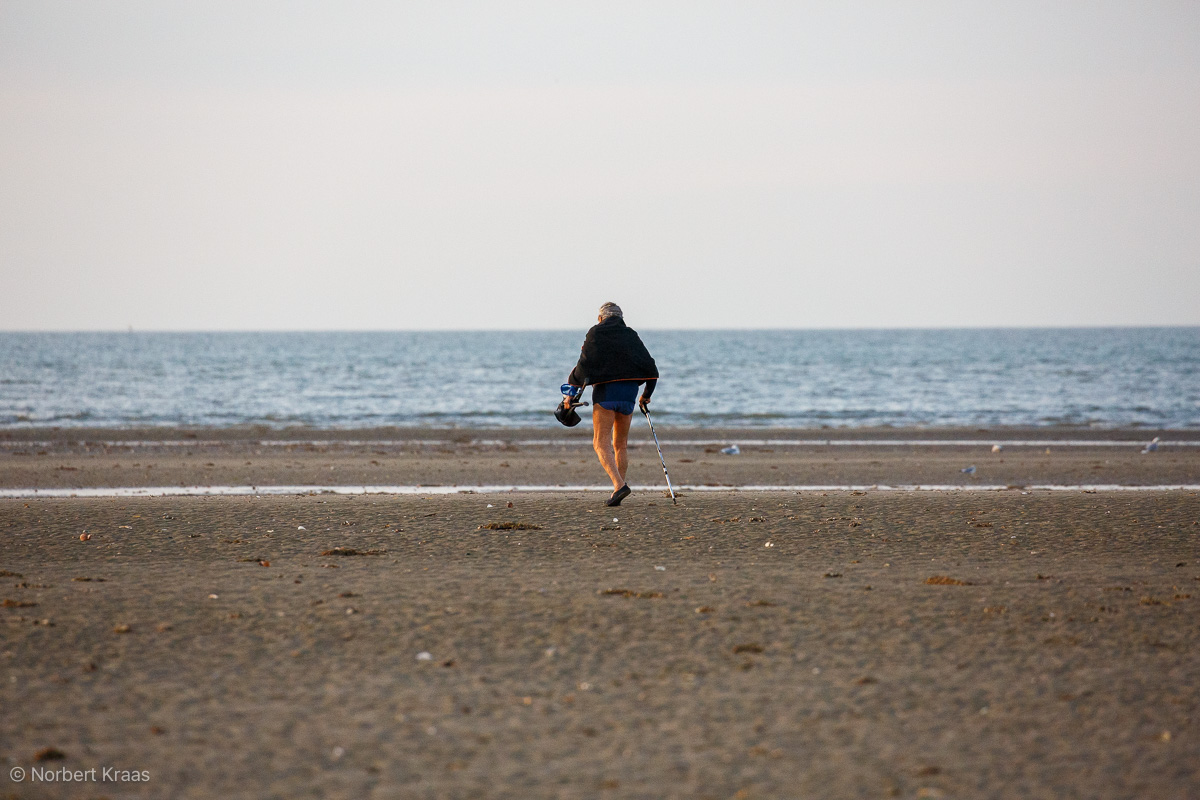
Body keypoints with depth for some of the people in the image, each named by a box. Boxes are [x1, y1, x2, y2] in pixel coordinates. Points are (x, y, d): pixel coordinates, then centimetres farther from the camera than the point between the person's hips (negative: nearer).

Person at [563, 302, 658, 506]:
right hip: (629, 393, 5)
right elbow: (650, 368, 12)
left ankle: (619, 485, -25)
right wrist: (646, 395, 26)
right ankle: (618, 490, 12)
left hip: (605, 392, -4)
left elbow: (585, 365, -7)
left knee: (601, 443, -6)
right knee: (620, 445, 15)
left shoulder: (596, 333, 2)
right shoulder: (631, 336, 14)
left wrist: (571, 391, 0)